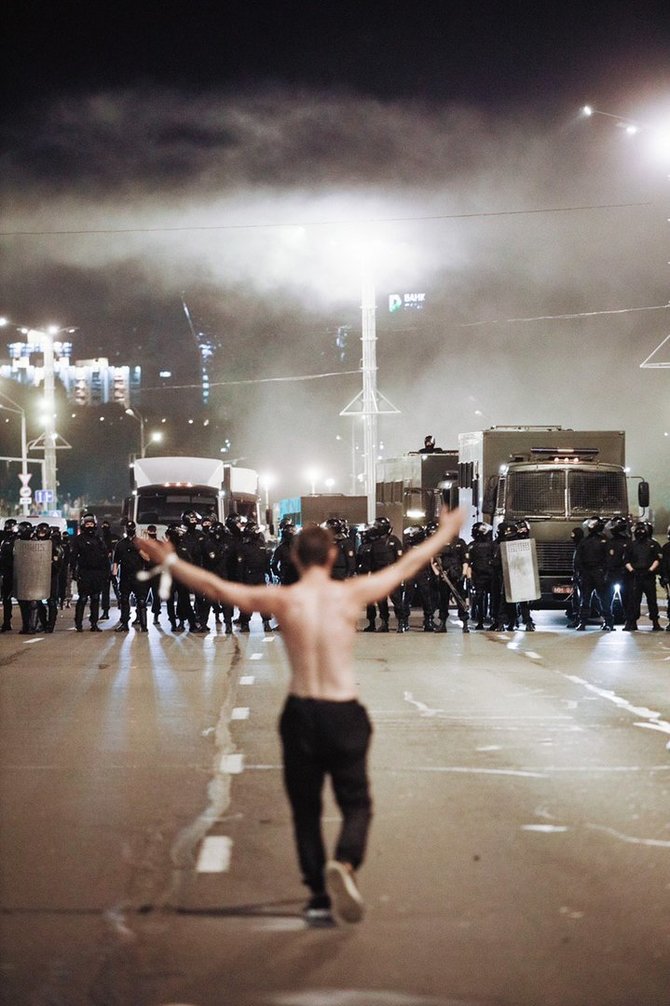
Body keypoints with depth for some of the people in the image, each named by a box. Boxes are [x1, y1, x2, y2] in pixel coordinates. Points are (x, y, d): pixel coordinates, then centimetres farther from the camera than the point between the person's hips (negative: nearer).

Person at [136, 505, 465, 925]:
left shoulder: (283, 600, -6)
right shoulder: (353, 594, -4)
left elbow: (216, 587, -1)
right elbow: (407, 565, 9)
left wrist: (170, 561, 10)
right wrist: (445, 533, 23)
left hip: (301, 714, 1)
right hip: (345, 715, 0)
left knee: (306, 808, 14)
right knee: (356, 803, 10)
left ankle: (319, 897, 13)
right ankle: (344, 862, -20)